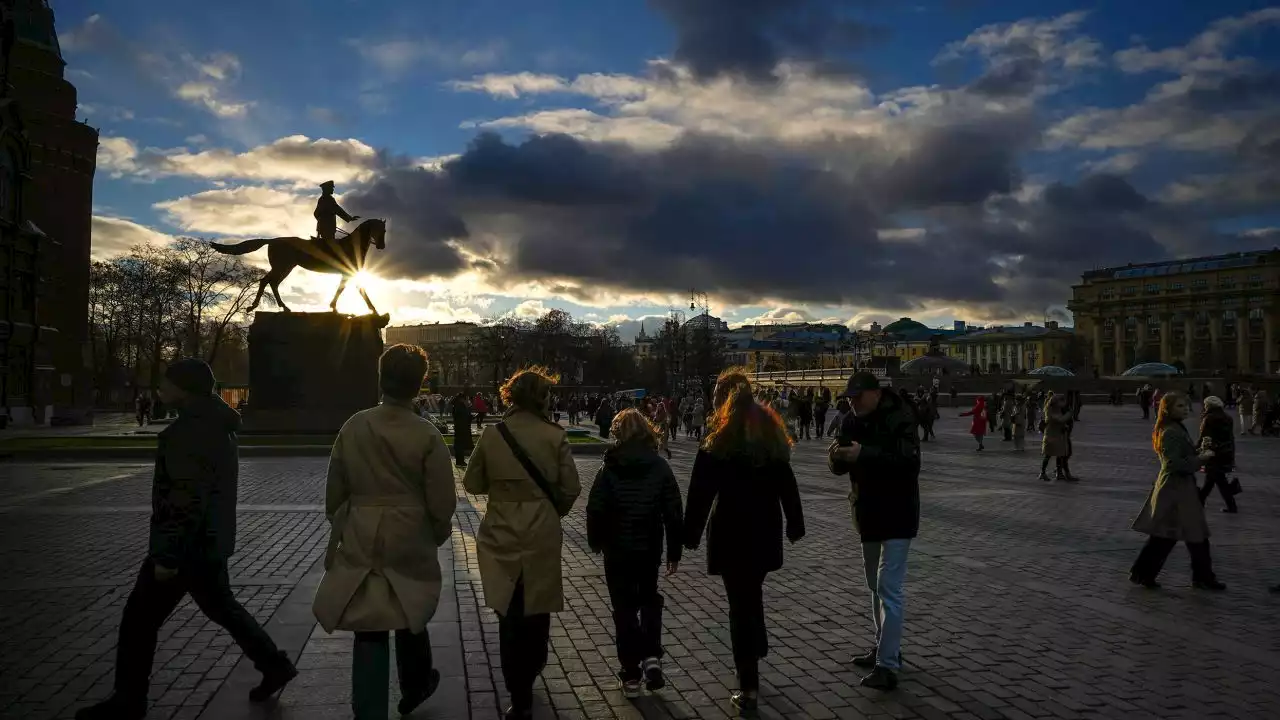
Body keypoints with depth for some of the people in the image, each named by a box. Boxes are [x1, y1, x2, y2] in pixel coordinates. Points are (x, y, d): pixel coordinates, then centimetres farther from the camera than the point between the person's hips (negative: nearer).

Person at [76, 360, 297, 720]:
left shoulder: (188, 432, -21)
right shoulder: (216, 425, 10)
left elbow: (187, 500, -26)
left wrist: (167, 555, -22)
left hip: (186, 543, -10)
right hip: (210, 540, 10)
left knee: (139, 620, 4)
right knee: (221, 607, 19)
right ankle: (275, 665, 22)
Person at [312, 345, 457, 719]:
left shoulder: (354, 426, -7)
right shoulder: (427, 435, -14)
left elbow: (334, 490, 2)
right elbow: (442, 503, -10)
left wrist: (341, 527, 18)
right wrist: (439, 533, 10)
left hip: (360, 543, 1)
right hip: (409, 543, -1)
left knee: (369, 630, 8)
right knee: (410, 616, 21)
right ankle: (414, 688, 43)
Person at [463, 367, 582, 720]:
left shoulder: (492, 434, -6)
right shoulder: (555, 436, -9)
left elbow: (472, 483, 0)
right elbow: (570, 488, -8)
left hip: (501, 535, 1)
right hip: (542, 534, 0)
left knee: (510, 614, 9)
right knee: (537, 609, 19)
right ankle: (529, 676, 37)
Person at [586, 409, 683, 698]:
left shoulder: (609, 468, -9)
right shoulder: (660, 467, -5)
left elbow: (595, 509, -9)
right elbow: (673, 513, -5)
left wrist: (595, 541, 8)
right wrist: (674, 552, 4)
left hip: (617, 550, -1)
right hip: (650, 548, 2)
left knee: (624, 608, 10)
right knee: (649, 599, 23)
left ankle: (631, 675, 13)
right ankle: (651, 657, 6)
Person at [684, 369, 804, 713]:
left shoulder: (720, 440, -12)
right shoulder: (771, 432, 4)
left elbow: (702, 492, -13)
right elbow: (787, 484, 9)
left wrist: (691, 534, -6)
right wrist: (795, 524, 17)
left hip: (732, 532, -5)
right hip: (765, 531, 5)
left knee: (740, 603, 1)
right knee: (752, 595, 23)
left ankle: (749, 687, 3)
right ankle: (755, 654, 36)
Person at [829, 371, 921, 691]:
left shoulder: (900, 418, -16)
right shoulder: (852, 422, 4)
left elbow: (908, 460, -29)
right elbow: (841, 468, 4)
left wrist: (864, 454, -36)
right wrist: (836, 456, -20)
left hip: (897, 515, -8)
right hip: (868, 514, 8)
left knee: (889, 588, -9)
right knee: (876, 585, 18)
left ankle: (887, 666, -6)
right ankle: (885, 648, 32)